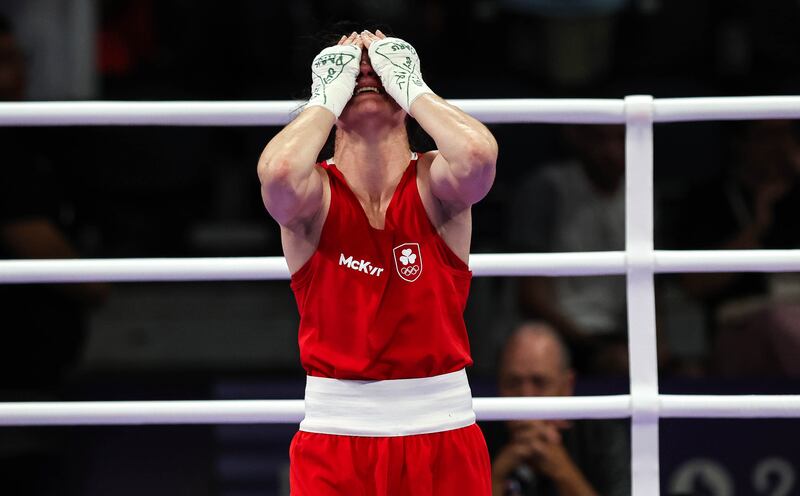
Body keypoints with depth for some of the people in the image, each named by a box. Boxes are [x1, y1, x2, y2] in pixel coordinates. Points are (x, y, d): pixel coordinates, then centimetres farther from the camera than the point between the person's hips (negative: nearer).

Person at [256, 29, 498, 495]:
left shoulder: (433, 184, -1)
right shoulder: (315, 194, -3)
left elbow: (478, 153, -26)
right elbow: (280, 171, -28)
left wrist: (411, 84, -11)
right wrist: (328, 96, -11)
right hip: (336, 431, -1)